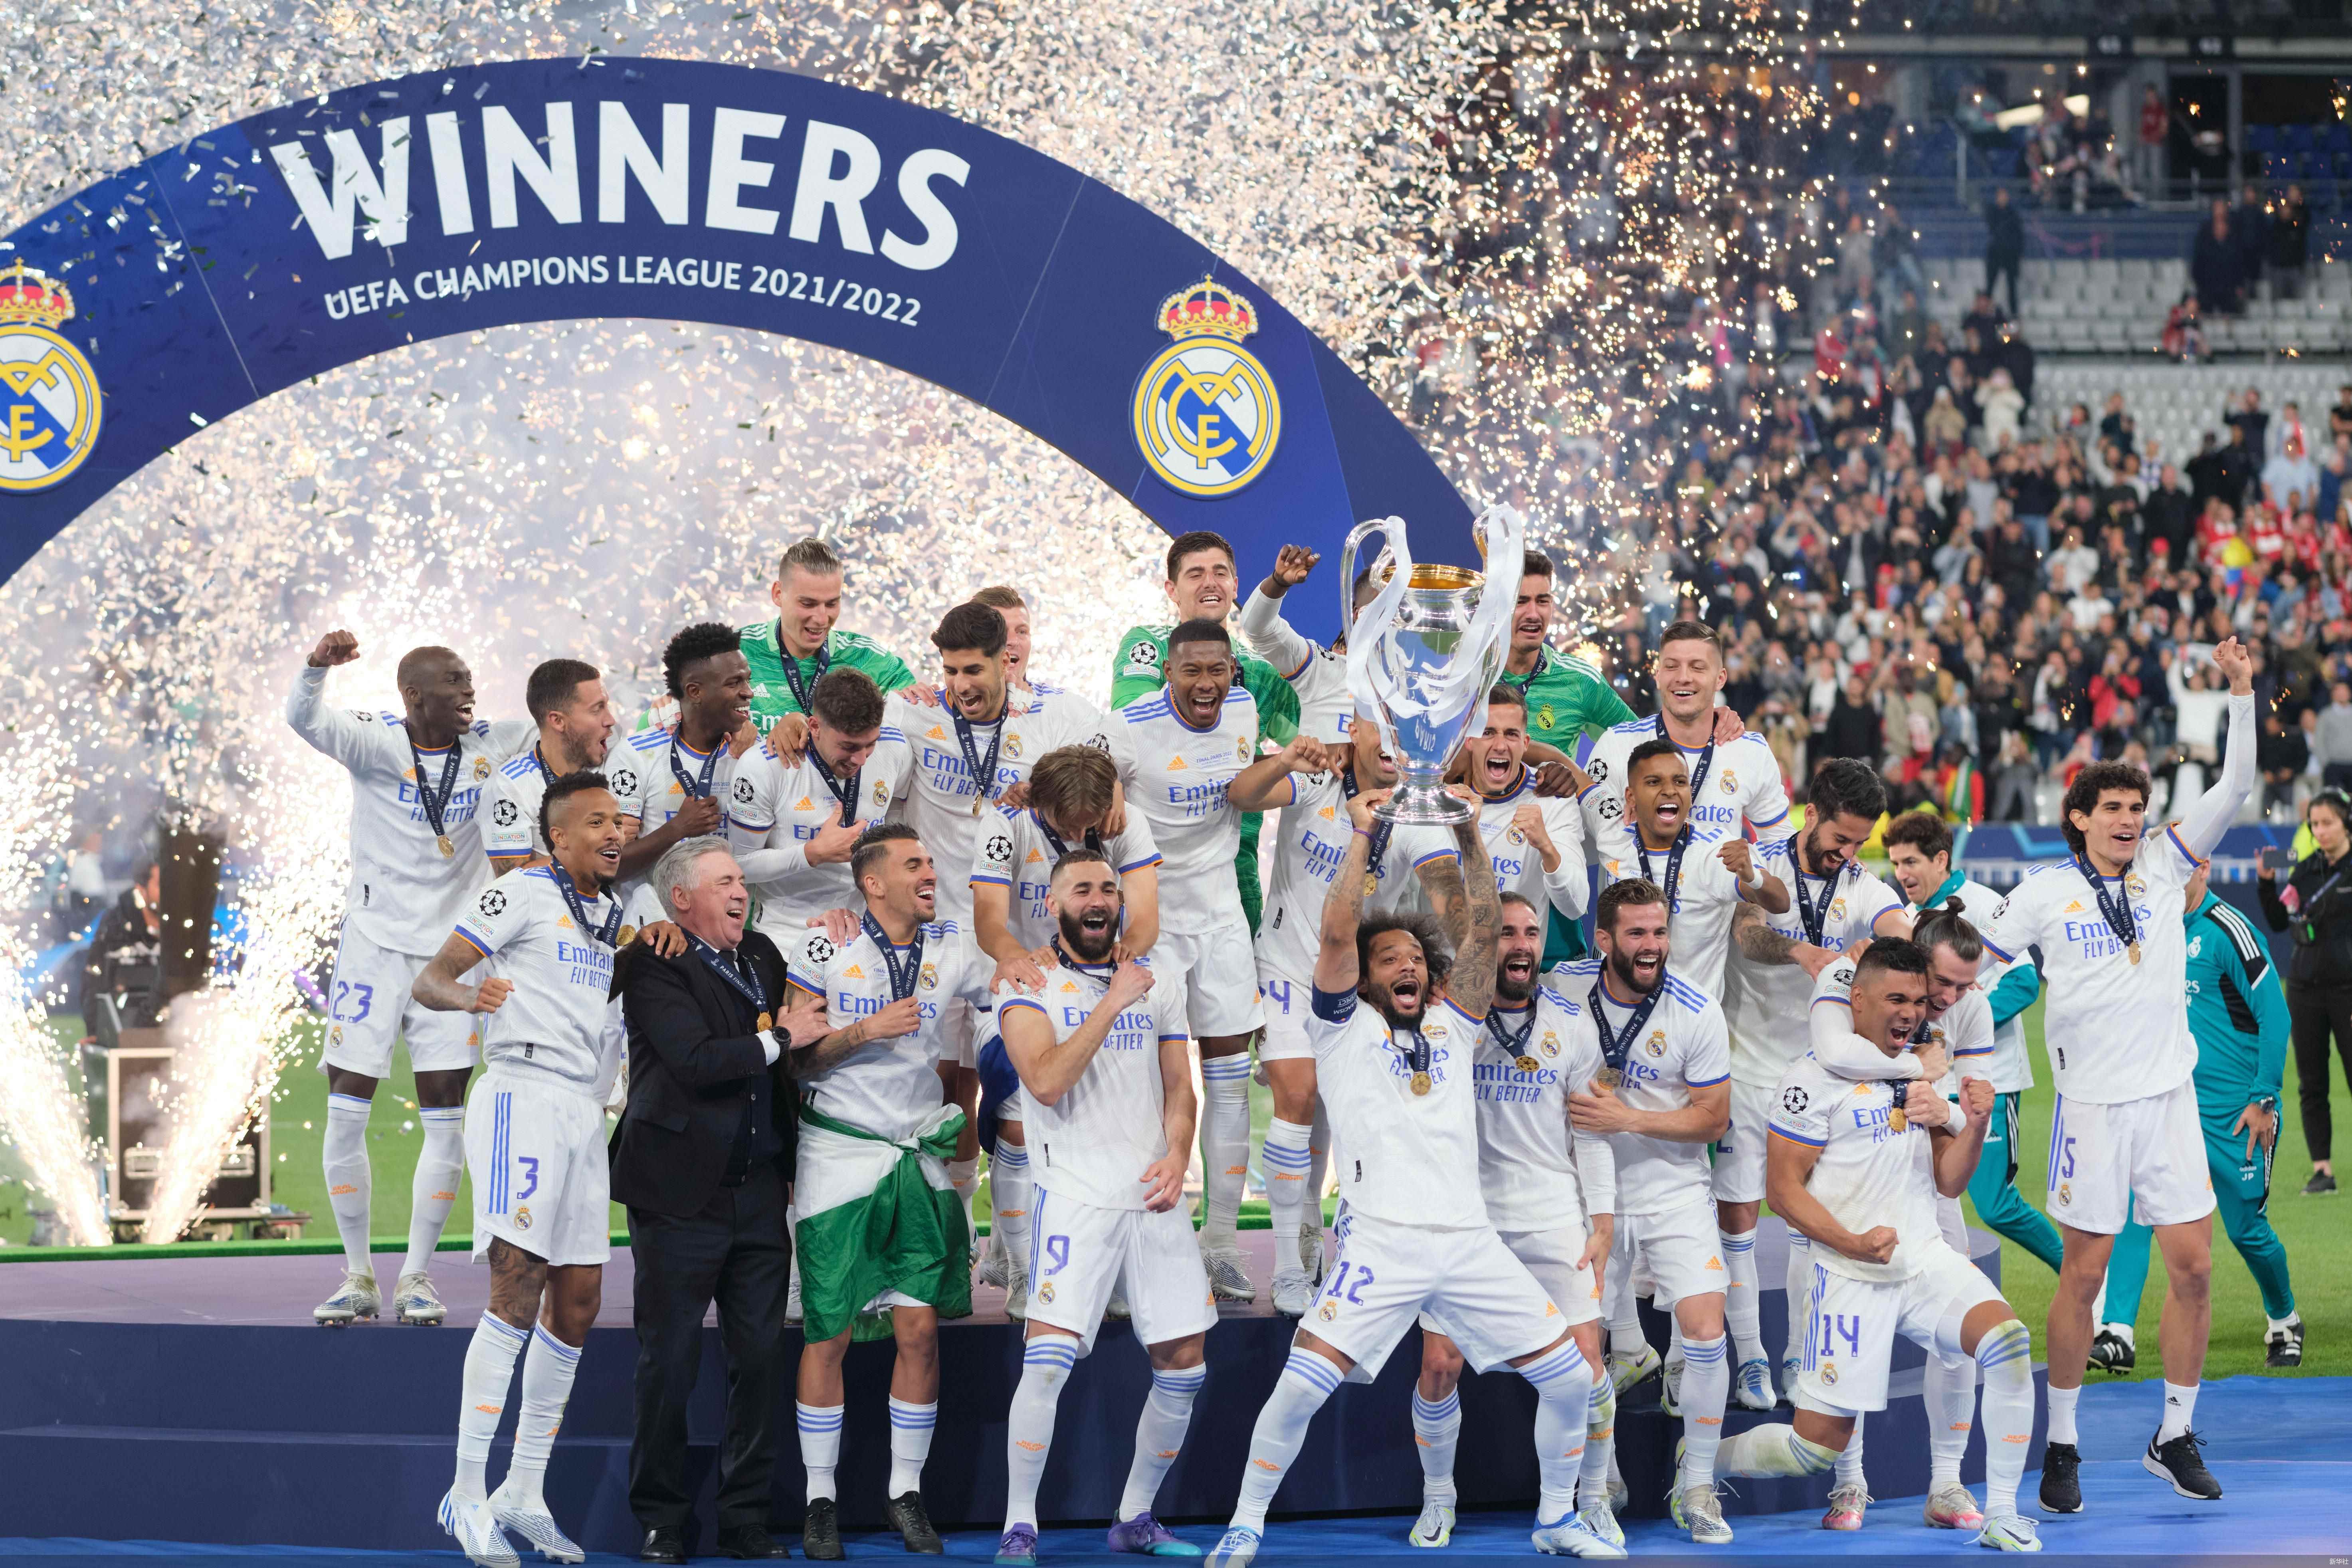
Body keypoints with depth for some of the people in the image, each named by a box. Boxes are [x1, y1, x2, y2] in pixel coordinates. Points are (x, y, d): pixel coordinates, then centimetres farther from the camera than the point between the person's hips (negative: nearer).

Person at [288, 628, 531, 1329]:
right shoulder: (378, 743, -9)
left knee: (446, 1121, -1)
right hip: (373, 942, -2)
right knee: (345, 1113, -3)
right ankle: (358, 1276, 11)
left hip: (452, 951, 2)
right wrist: (317, 667, -47)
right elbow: (305, 720, -27)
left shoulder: (492, 746, 1)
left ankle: (417, 1277, 11)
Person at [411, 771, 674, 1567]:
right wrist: (469, 994, -31)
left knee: (576, 1306, 8)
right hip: (523, 1094, -8)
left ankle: (525, 1494, 16)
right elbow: (428, 980, -7)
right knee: (517, 1290, -18)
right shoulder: (522, 894, -3)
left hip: (587, 1115, 8)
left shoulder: (627, 904, 17)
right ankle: (468, 1493, -19)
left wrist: (666, 931, 7)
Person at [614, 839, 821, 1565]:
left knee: (761, 1358, 6)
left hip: (758, 1191, 6)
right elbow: (696, 1062, -19)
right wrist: (782, 1039, -11)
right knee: (669, 1364, 0)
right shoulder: (654, 967, -8)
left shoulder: (762, 956, 15)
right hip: (683, 1195, -6)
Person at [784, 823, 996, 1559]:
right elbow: (794, 1059, -5)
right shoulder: (827, 947, -5)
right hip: (839, 1158, -3)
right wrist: (863, 1033, -18)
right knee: (828, 1333, -2)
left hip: (920, 1159, 3)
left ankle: (906, 1491, 12)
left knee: (921, 1328, 0)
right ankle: (820, 1499, 8)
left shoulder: (954, 950, 5)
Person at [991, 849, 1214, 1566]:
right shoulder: (1030, 988, -1)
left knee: (1183, 1366, 5)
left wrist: (1177, 1155, -3)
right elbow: (1046, 1081, -16)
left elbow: (1178, 1089, 15)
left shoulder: (1158, 983, 13)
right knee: (1049, 1356, -18)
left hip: (1153, 1198, 5)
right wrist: (1112, 1005, -15)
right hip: (1075, 1196, -5)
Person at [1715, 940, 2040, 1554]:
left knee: (2008, 1340, -24)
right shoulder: (1817, 1076, -7)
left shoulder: (1927, 1073, 12)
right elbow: (1784, 1190, -9)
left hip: (1927, 1261, 5)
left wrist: (1974, 1123, -7)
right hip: (1852, 1276, -5)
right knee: (1819, 1445, -4)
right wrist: (1853, 1243, -21)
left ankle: (2001, 1515, -14)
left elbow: (1948, 1183, 11)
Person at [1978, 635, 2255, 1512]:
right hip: (2093, 1103, -3)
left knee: (2193, 1266, 0)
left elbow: (2234, 790, 1)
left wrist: (2242, 694, -7)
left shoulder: (2162, 869, 6)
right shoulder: (2046, 891, 0)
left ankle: (2175, 1438, 13)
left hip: (2171, 1095, 3)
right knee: (2083, 1274, 1)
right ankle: (2061, 1448, 11)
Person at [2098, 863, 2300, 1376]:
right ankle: (2117, 1335, -19)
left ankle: (2284, 1323, 33)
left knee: (2247, 1229, 6)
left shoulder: (2227, 930, -13)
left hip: (2233, 1114, -5)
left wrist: (2263, 1100, -13)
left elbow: (2274, 1015, -12)